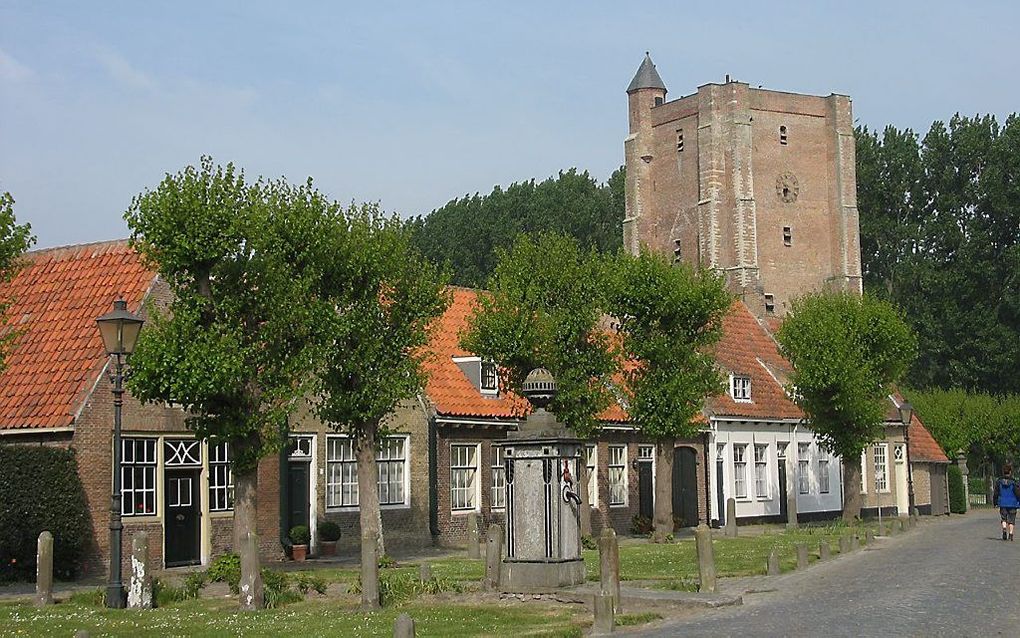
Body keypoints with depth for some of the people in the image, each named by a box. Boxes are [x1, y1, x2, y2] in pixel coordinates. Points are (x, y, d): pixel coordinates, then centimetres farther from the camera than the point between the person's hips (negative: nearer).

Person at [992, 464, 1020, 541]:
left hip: (1002, 504, 2)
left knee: (1004, 518, 10)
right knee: (1011, 520, 7)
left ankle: (1004, 528, -15)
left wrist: (995, 503, 13)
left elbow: (995, 494, 3)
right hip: (1012, 505, -2)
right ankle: (1010, 533, 1)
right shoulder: (1013, 483, -10)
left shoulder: (999, 482, -2)